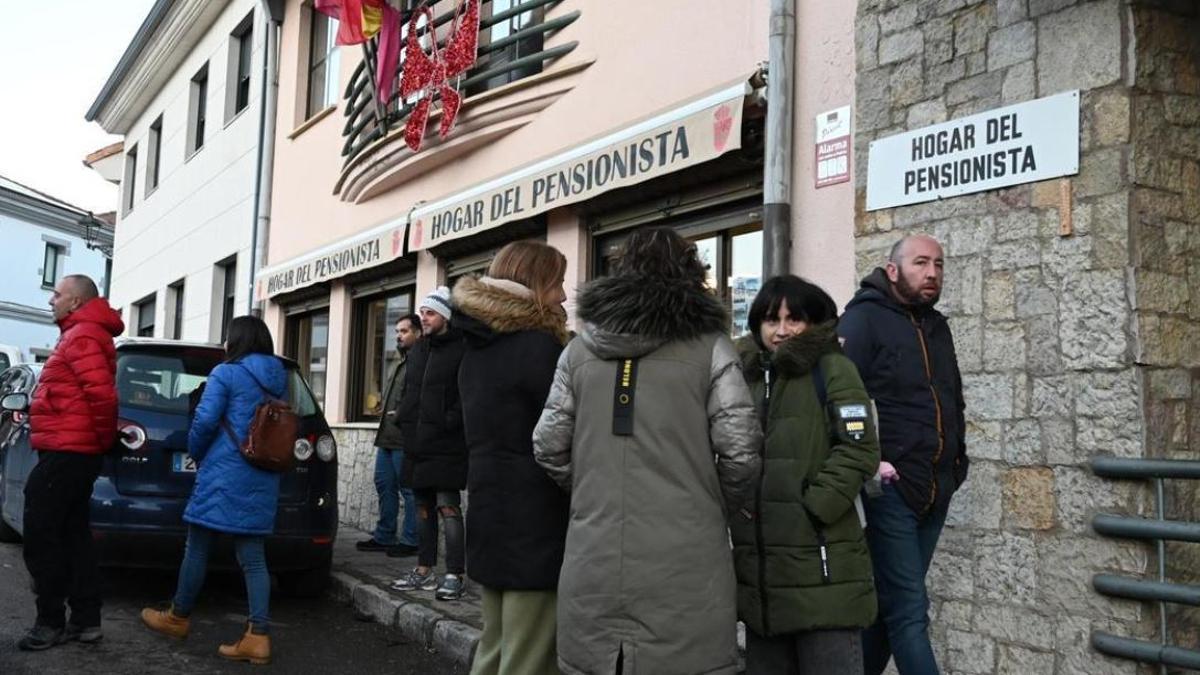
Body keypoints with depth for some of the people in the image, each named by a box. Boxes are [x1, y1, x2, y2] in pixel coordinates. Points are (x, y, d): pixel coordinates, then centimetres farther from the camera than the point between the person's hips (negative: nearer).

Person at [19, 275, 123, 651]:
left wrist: (103, 438, -13)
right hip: (74, 451, 10)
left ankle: (51, 622, 1)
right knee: (72, 535, 11)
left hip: (65, 452, -10)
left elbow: (102, 394, -25)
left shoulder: (81, 337, -13)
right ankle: (85, 620, 14)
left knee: (41, 537, -5)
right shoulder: (83, 334, 21)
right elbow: (97, 394, 23)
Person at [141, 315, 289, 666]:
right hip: (264, 479, 6)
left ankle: (178, 618, 26)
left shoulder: (226, 373, -6)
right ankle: (258, 637, -1)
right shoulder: (280, 379, 13)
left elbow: (204, 421, -11)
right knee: (253, 557, 4)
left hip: (225, 474, -6)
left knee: (198, 547, 10)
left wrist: (196, 454, 7)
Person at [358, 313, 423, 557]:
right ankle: (384, 536, 20)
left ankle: (409, 541, 1)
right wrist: (387, 413, 17)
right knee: (384, 485, 12)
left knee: (408, 489, -4)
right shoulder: (401, 363, 23)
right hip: (387, 437, 10)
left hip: (404, 439, -10)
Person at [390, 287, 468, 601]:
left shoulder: (461, 350, -9)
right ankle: (424, 570, 22)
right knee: (423, 507, 13)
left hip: (445, 446, -8)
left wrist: (450, 422, -19)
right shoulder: (418, 349, 17)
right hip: (417, 444, 8)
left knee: (448, 508, -7)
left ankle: (455, 575, -3)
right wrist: (404, 419, 13)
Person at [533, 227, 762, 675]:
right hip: (684, 564, -3)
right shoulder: (708, 346, -1)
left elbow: (549, 448, 4)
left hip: (594, 563, 3)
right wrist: (717, 508, 11)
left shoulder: (580, 349, 8)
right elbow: (739, 452, -8)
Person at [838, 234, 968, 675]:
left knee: (890, 604, 13)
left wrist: (956, 463, 18)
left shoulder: (937, 327, 18)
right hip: (888, 488, -7)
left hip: (935, 490, 7)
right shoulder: (864, 319, -6)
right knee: (909, 611, -7)